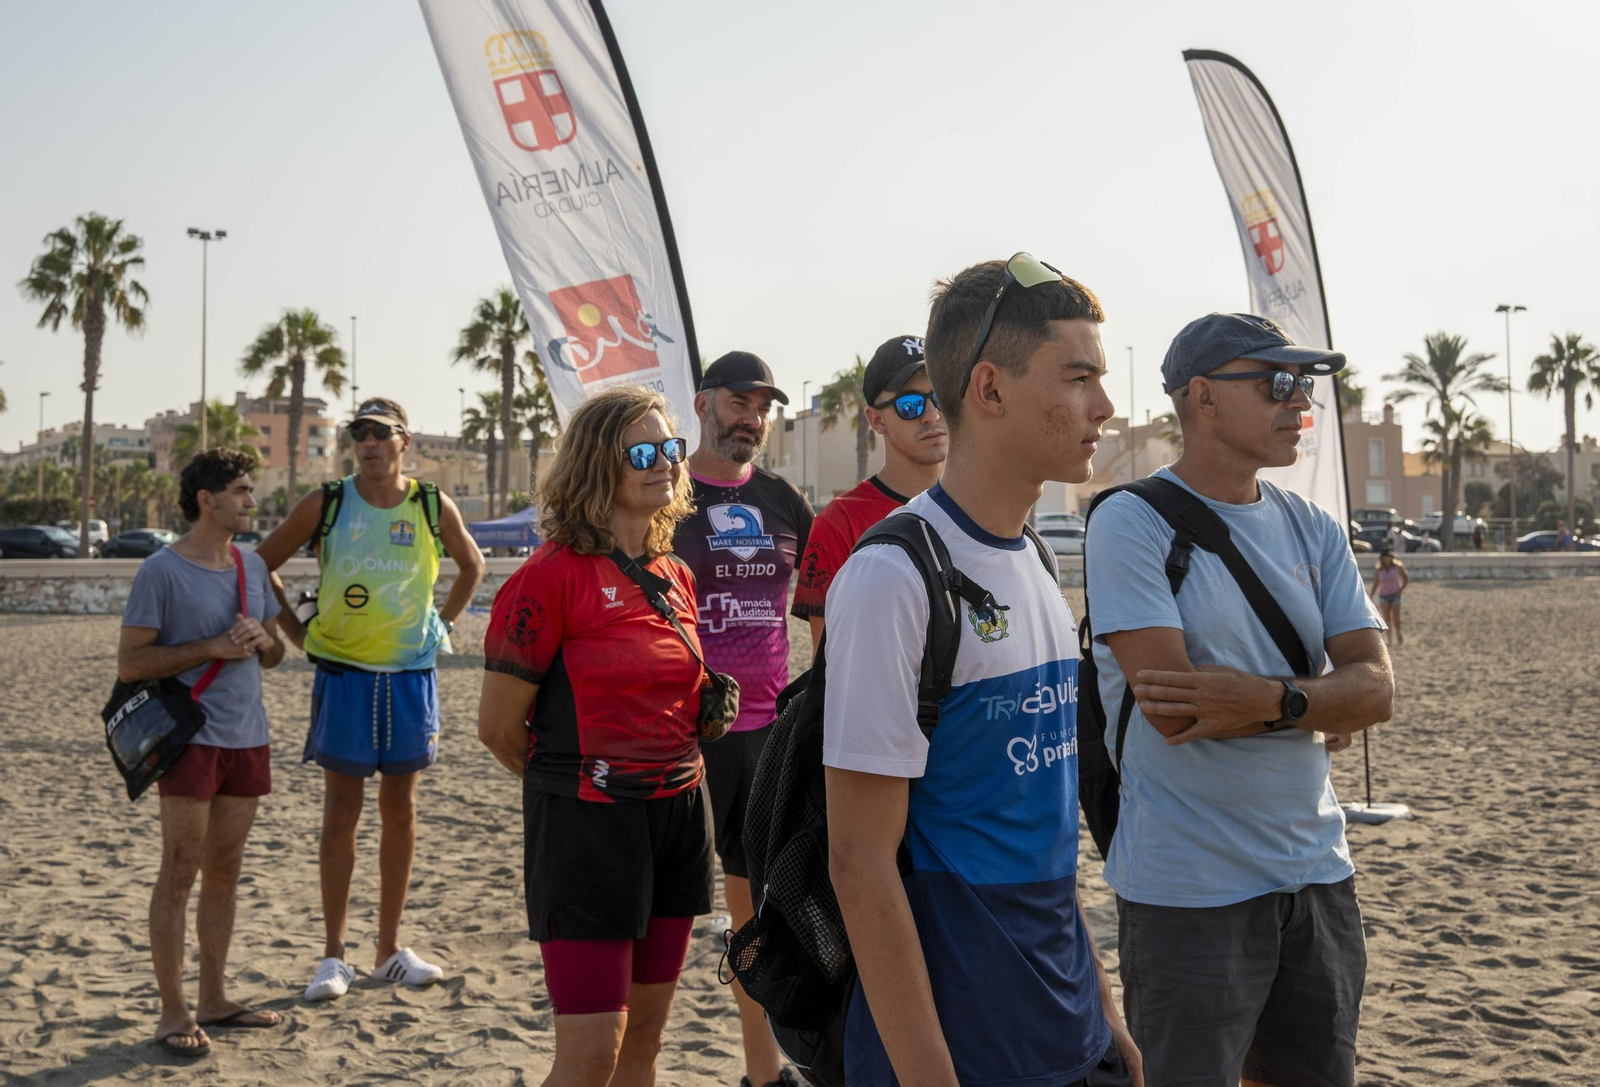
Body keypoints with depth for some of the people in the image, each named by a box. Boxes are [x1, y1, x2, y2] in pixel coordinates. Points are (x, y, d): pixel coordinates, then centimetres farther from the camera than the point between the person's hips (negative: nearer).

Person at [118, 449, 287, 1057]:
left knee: (224, 872, 12)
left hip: (247, 739, 6)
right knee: (180, 872, -3)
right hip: (190, 739, -6)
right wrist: (212, 647, -17)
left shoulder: (252, 567, 11)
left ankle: (214, 1000, 21)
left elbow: (274, 655, 18)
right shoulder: (161, 571, -9)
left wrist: (261, 638, -5)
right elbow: (130, 663, -11)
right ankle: (173, 1013, 4)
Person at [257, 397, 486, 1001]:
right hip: (343, 674, -2)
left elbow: (472, 566, 18)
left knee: (400, 811, 9)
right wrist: (297, 633, 2)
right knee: (342, 811, 1)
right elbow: (262, 564, 6)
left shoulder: (434, 509, 0)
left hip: (411, 674, 2)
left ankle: (390, 950, 20)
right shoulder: (325, 505, -4)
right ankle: (334, 956, 8)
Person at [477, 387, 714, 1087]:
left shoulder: (676, 578, 9)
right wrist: (575, 781, 5)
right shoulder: (553, 576, -13)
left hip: (679, 814, 7)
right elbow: (500, 728, -8)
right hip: (588, 821, -7)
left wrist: (712, 704, 6)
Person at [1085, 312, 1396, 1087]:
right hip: (1188, 894, -6)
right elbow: (1175, 710, -20)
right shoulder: (1132, 523, -11)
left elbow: (1375, 687, -2)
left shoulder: (1314, 531, 9)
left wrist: (1271, 699, -21)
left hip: (1317, 874, 6)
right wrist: (1319, 710, -8)